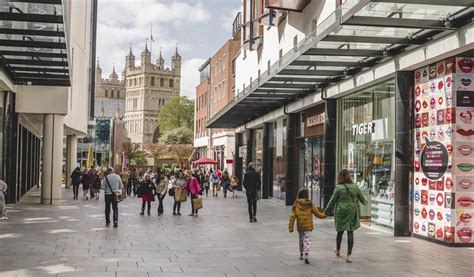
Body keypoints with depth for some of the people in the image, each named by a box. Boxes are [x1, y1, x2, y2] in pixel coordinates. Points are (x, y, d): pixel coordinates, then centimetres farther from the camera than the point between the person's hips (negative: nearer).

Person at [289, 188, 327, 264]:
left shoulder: (296, 204, -2)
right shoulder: (310, 204, -6)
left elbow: (292, 216, -6)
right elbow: (317, 214, 1)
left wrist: (290, 227, -4)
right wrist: (324, 215, 21)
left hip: (299, 227, 3)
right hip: (308, 227, -3)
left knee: (301, 241, 21)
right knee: (307, 241, -2)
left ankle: (301, 255, 34)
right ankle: (305, 256, -19)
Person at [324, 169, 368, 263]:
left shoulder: (338, 188, -9)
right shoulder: (355, 187, 0)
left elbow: (332, 201, -4)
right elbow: (362, 198, 14)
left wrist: (326, 211, 8)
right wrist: (365, 202, 38)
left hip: (341, 212, -1)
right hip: (352, 212, 2)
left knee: (340, 231, 16)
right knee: (350, 232, 2)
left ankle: (338, 250, 34)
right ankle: (349, 255, -3)